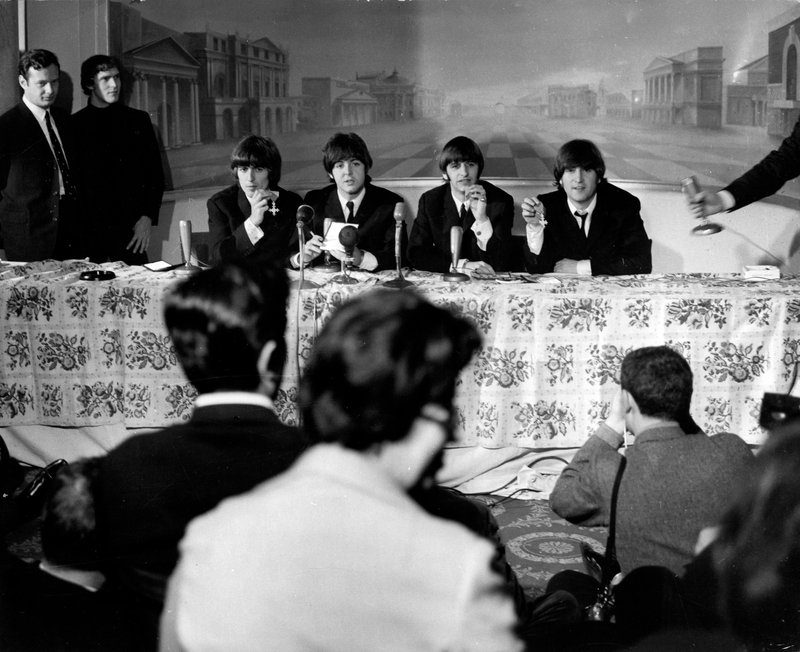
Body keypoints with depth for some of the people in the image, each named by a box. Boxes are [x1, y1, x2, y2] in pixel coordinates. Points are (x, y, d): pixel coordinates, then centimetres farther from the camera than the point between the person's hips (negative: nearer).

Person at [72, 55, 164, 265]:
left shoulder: (138, 120, 10)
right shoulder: (74, 125, 7)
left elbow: (155, 174, 10)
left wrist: (147, 218, 0)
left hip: (130, 227, 1)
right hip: (87, 229, -1)